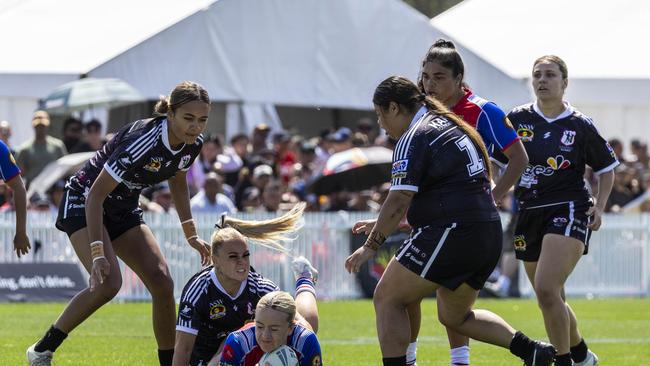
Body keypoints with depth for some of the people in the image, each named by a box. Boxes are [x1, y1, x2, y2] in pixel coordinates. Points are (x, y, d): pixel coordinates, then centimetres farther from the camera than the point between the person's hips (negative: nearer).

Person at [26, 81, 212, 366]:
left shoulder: (192, 143, -9)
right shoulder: (143, 141, -33)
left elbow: (177, 182, 14)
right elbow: (96, 194, -31)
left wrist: (191, 235, 13)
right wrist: (97, 252, -36)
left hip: (124, 210, 7)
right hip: (84, 204, -7)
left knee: (162, 283, -7)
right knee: (108, 283, -26)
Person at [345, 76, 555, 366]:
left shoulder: (413, 138, -8)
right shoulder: (450, 127, 21)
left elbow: (399, 202, -16)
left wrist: (371, 246, -9)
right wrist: (382, 225, 28)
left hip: (452, 233, -9)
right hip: (489, 237, 9)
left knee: (387, 299, 1)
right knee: (454, 317, 23)